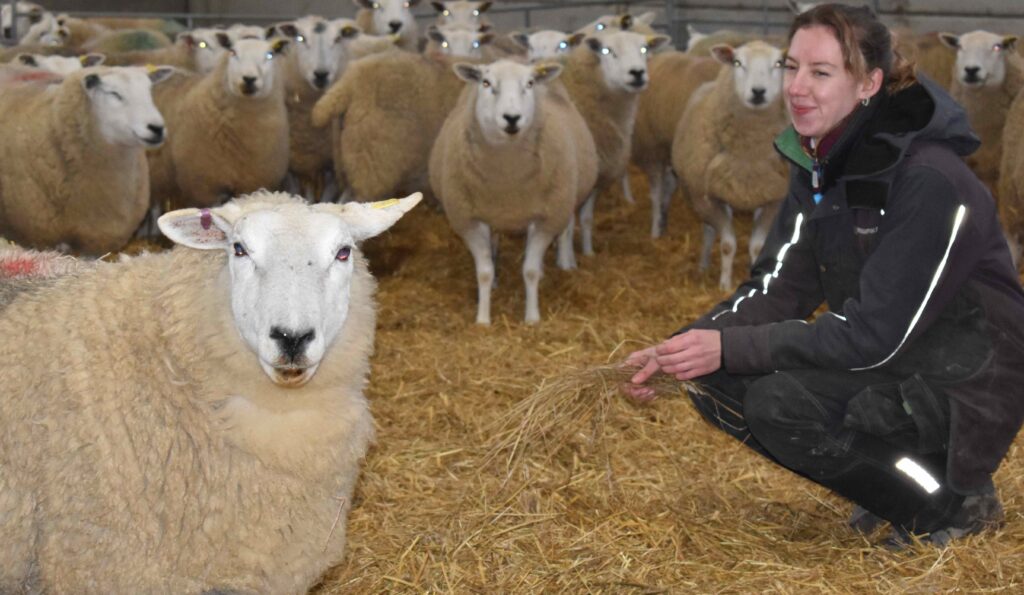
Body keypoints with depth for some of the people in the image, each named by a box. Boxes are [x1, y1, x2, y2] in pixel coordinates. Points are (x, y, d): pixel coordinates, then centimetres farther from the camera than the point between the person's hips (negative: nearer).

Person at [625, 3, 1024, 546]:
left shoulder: (930, 180, -24)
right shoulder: (817, 165, 2)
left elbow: (878, 333, -27)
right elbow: (775, 289, 0)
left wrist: (730, 347, -30)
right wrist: (681, 348, -16)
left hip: (961, 389, -8)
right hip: (879, 364, 8)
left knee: (782, 402, -28)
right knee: (715, 383, -5)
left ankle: (956, 501, -6)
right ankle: (892, 480, 9)